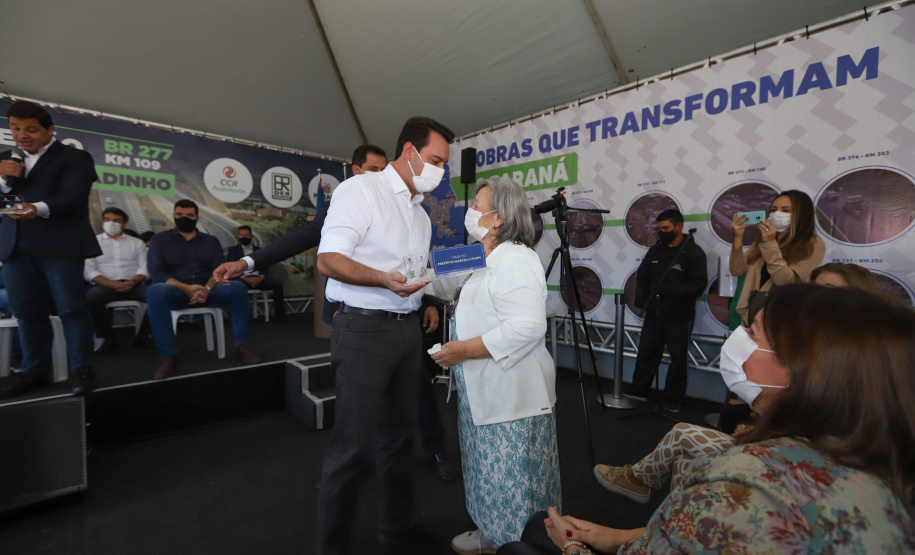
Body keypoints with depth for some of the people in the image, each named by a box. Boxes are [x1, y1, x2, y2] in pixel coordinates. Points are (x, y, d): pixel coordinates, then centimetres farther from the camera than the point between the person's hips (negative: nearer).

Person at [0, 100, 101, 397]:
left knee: (71, 307, -5)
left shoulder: (74, 157, 0)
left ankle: (81, 369, 1)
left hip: (60, 245, -6)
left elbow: (72, 197, -13)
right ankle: (34, 370, 19)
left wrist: (39, 209, -31)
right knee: (27, 310, 9)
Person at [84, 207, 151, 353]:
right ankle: (108, 338, -16)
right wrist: (113, 284, -13)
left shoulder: (137, 243, 21)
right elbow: (89, 271, 4)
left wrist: (133, 282, -13)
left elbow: (144, 268, 9)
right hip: (106, 285, 0)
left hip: (133, 285, 1)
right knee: (92, 296, -36)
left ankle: (144, 334, -11)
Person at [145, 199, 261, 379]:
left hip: (206, 290, 2)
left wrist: (207, 288, -20)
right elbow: (157, 273, -4)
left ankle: (241, 346, -23)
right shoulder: (160, 239, 9)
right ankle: (168, 355, -29)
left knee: (238, 287, -26)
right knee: (155, 291, -36)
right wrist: (186, 288, -22)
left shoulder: (211, 241, 15)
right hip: (176, 291, -1)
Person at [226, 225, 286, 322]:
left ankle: (279, 313, -21)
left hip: (258, 278, 2)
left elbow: (264, 265, 13)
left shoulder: (258, 250, 26)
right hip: (242, 279, -2)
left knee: (277, 283, -26)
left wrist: (261, 277, -11)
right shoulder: (233, 249, 21)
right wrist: (246, 279, -13)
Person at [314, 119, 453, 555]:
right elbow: (329, 260, -15)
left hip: (407, 329, 8)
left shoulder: (421, 213, 19)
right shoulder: (360, 189, -6)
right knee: (353, 446, -1)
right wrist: (384, 279, -28)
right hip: (364, 328, -8)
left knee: (399, 433, 17)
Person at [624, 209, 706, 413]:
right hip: (653, 313, 5)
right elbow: (642, 276, 14)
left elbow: (698, 285, -15)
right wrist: (641, 301, 2)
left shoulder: (693, 252, -7)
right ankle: (639, 390, 24)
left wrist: (672, 292, -27)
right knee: (646, 352, 11)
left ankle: (673, 399, 18)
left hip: (679, 316, -5)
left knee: (678, 357, 5)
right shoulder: (656, 250, 9)